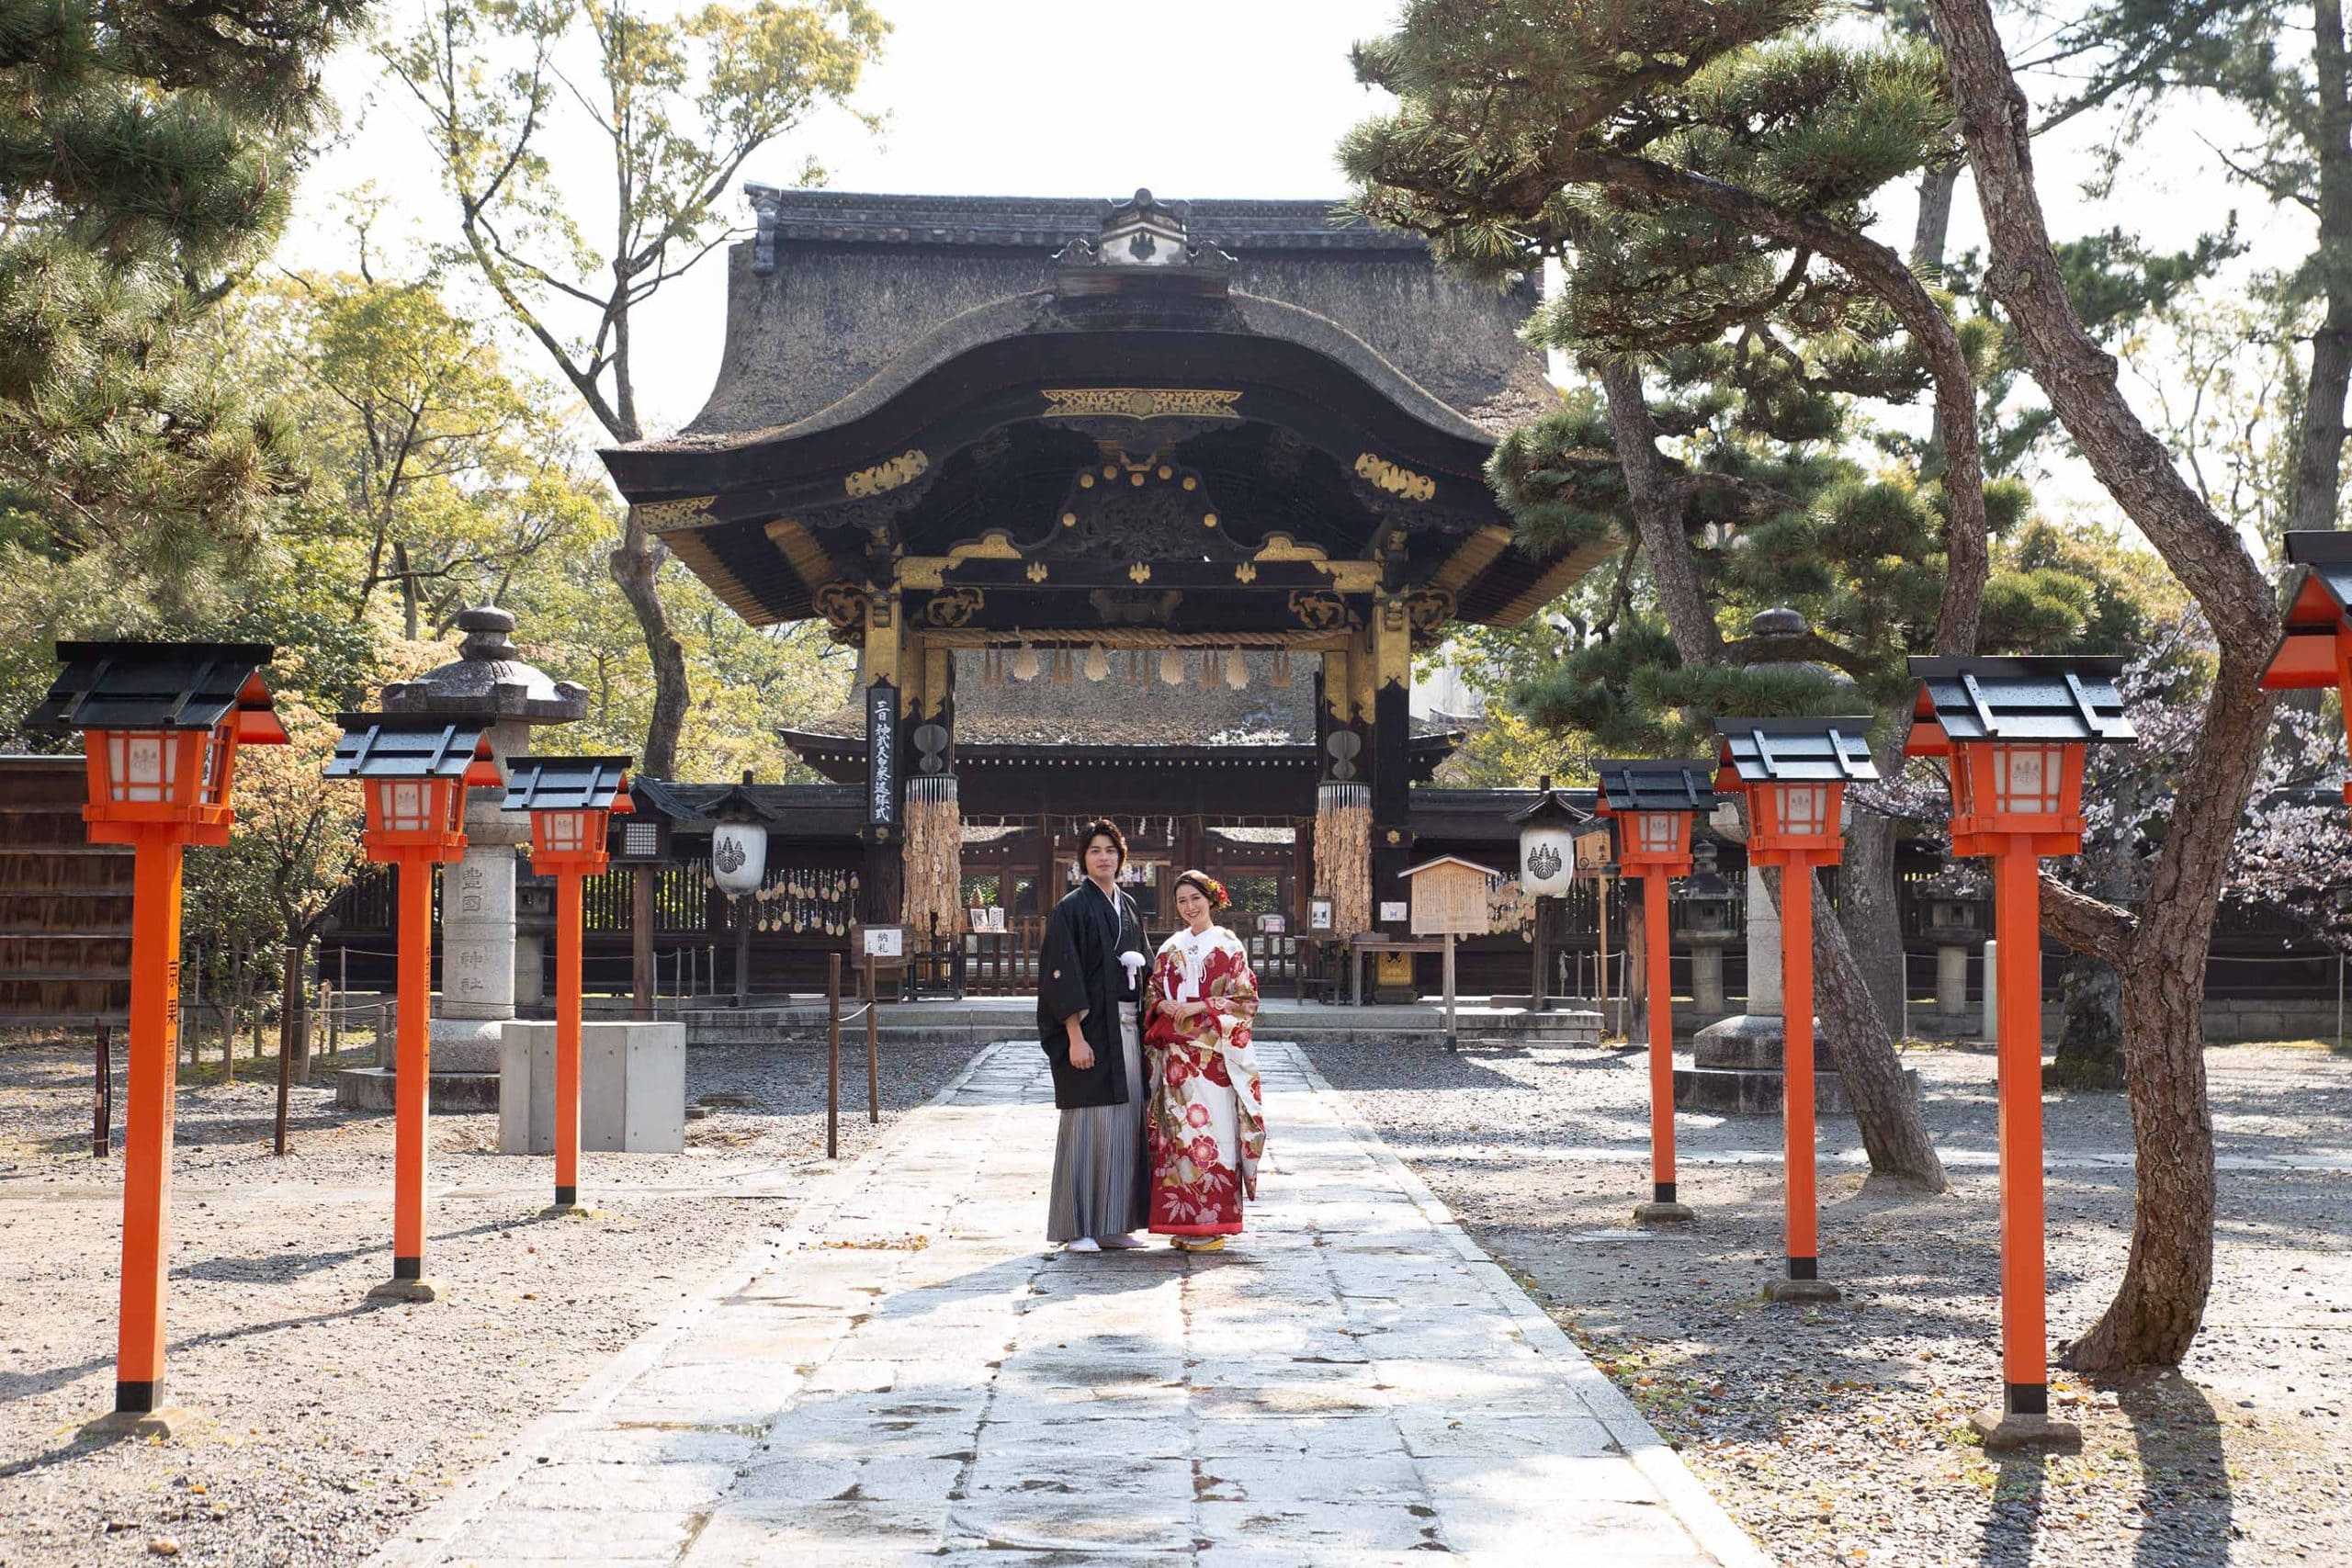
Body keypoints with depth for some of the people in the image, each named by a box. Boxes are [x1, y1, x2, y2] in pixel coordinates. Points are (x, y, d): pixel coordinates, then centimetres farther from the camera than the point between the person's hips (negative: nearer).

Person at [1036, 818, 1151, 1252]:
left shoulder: (1128, 907, 15)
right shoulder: (1072, 907, -6)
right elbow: (1063, 976, -12)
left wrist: (1143, 1028, 12)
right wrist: (1076, 1037, -19)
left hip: (1126, 1028, 7)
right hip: (1090, 1028, -7)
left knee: (1125, 1123, 8)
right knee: (1087, 1123, -5)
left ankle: (1112, 1224, 15)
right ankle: (1077, 1228, 2)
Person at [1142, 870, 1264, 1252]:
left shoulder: (1228, 946, 0)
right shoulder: (1171, 948, 15)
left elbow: (1245, 1000, -4)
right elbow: (1151, 993, 17)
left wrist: (1201, 1006, -14)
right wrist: (1164, 1006, -5)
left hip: (1213, 1052, -5)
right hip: (1176, 1053, 5)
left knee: (1211, 1130, -8)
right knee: (1178, 1130, 3)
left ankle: (1212, 1224, -4)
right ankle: (1184, 1222, 8)